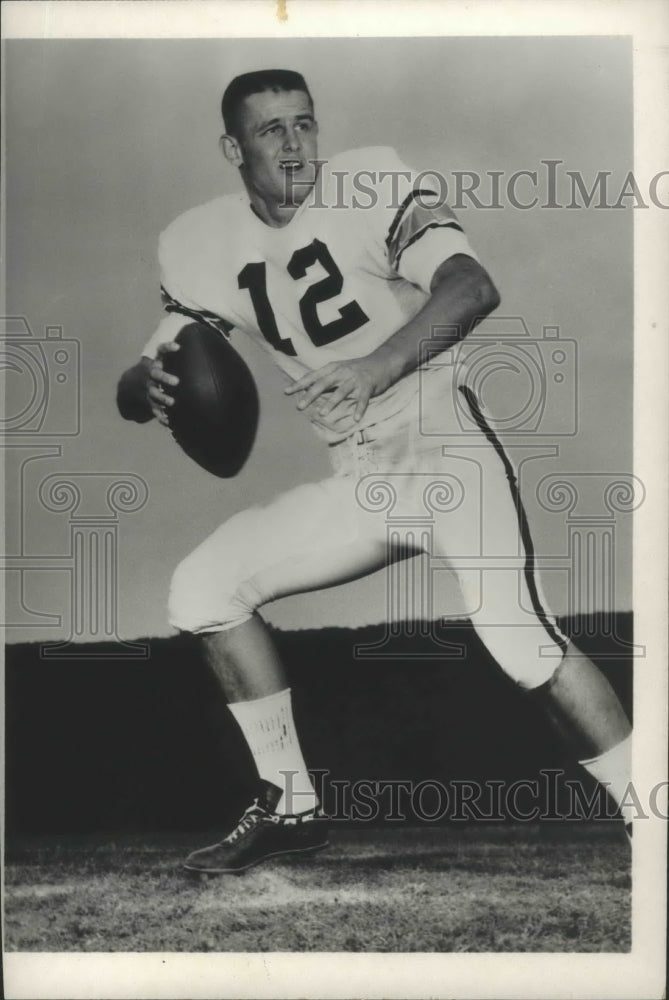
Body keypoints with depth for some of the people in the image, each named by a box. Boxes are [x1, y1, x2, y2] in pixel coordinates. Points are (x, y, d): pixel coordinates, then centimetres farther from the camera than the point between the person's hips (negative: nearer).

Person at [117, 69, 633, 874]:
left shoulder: (370, 186, -13)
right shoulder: (204, 247, 2)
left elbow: (472, 287, -29)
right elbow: (140, 384, 5)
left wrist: (377, 368, -45)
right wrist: (147, 385, -20)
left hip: (449, 450, -6)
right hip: (359, 483, 6)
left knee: (522, 642, -26)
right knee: (203, 588, -2)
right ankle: (289, 806, 11)